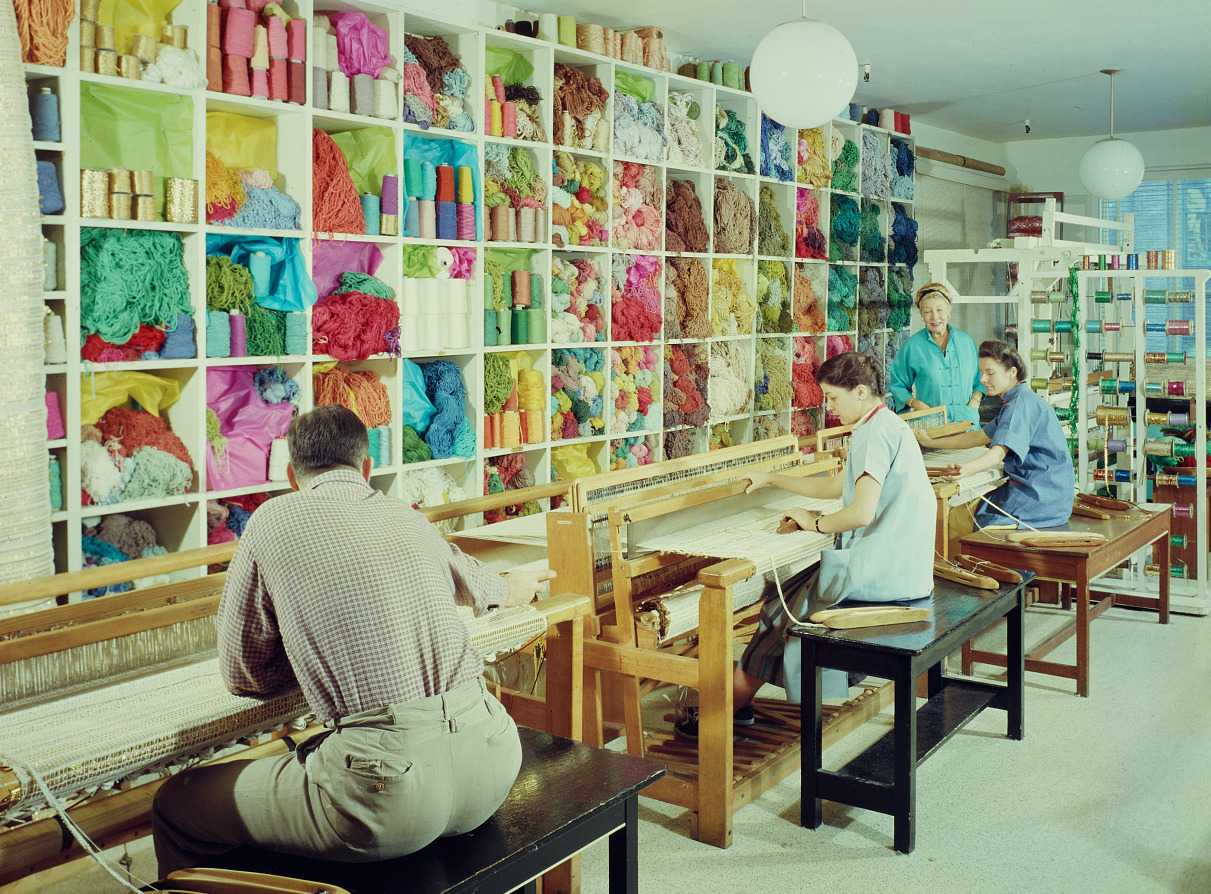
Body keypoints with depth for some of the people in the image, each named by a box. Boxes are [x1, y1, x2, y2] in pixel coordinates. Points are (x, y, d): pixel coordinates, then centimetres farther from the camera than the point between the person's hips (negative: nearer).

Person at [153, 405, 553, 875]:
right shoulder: (407, 517, 16)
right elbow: (490, 588, 38)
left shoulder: (274, 520, 3)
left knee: (175, 804, 15)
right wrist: (519, 582, 61)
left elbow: (244, 676, 9)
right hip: (490, 757, 7)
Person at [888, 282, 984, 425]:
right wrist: (917, 404, -7)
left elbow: (979, 379, 23)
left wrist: (975, 401, 5)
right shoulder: (912, 346, 4)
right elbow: (897, 385, 9)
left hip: (968, 420, 2)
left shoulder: (965, 341, 13)